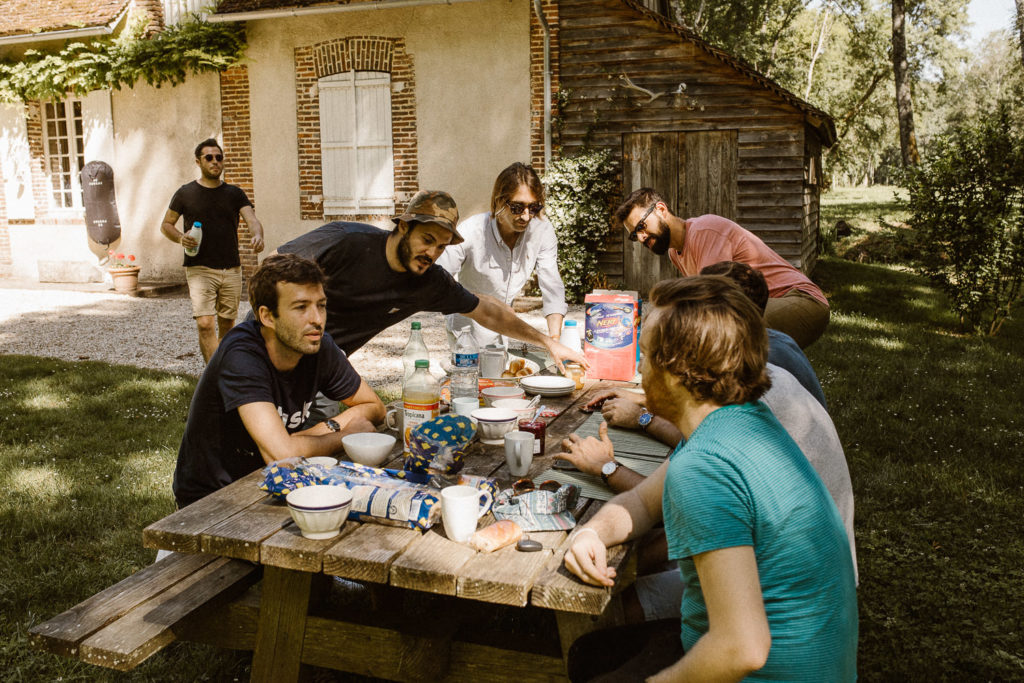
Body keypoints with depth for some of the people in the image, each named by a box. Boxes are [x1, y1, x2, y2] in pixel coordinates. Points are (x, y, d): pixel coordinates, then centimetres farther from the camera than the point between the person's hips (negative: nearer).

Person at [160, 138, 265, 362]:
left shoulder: (234, 193, 9)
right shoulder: (186, 193, 4)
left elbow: (252, 219, -7)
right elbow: (166, 225, 12)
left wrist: (258, 235, -30)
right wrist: (180, 238, -11)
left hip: (231, 269, 3)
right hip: (199, 270, -2)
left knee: (227, 325, 10)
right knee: (205, 324, -14)